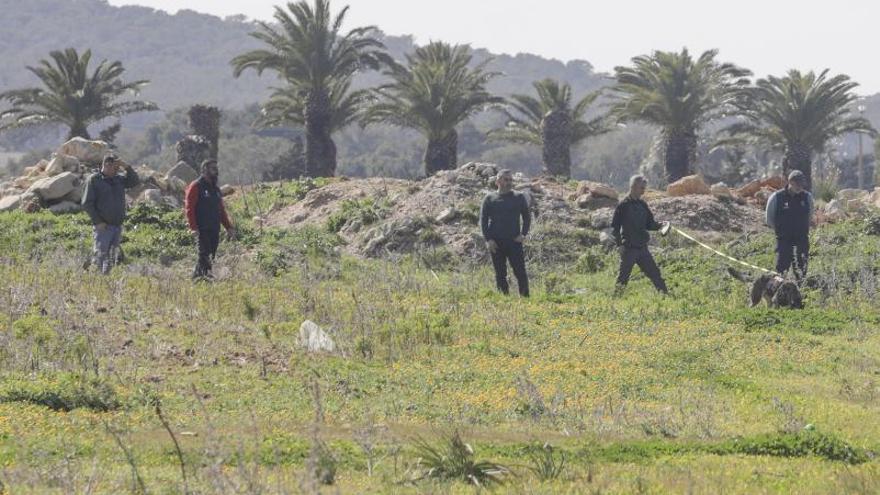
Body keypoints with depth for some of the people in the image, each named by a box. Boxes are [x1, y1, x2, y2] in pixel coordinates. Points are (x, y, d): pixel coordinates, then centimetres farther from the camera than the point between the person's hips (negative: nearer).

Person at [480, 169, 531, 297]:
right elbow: (483, 220, 6)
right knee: (500, 274, 3)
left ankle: (525, 297, -3)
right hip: (496, 243, 1)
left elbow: (527, 217, 12)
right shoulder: (489, 199, 6)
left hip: (514, 241, -1)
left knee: (520, 272, -6)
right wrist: (488, 239, -5)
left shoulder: (519, 198, 7)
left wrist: (523, 234, -2)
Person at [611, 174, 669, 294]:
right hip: (628, 248, -6)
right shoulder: (623, 205, -8)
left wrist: (660, 225, -3)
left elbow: (649, 224, 17)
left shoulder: (642, 205, 11)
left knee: (654, 272, 7)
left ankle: (665, 293, 11)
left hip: (642, 247, 6)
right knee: (623, 276, -2)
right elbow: (615, 227, -8)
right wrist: (619, 244, -15)